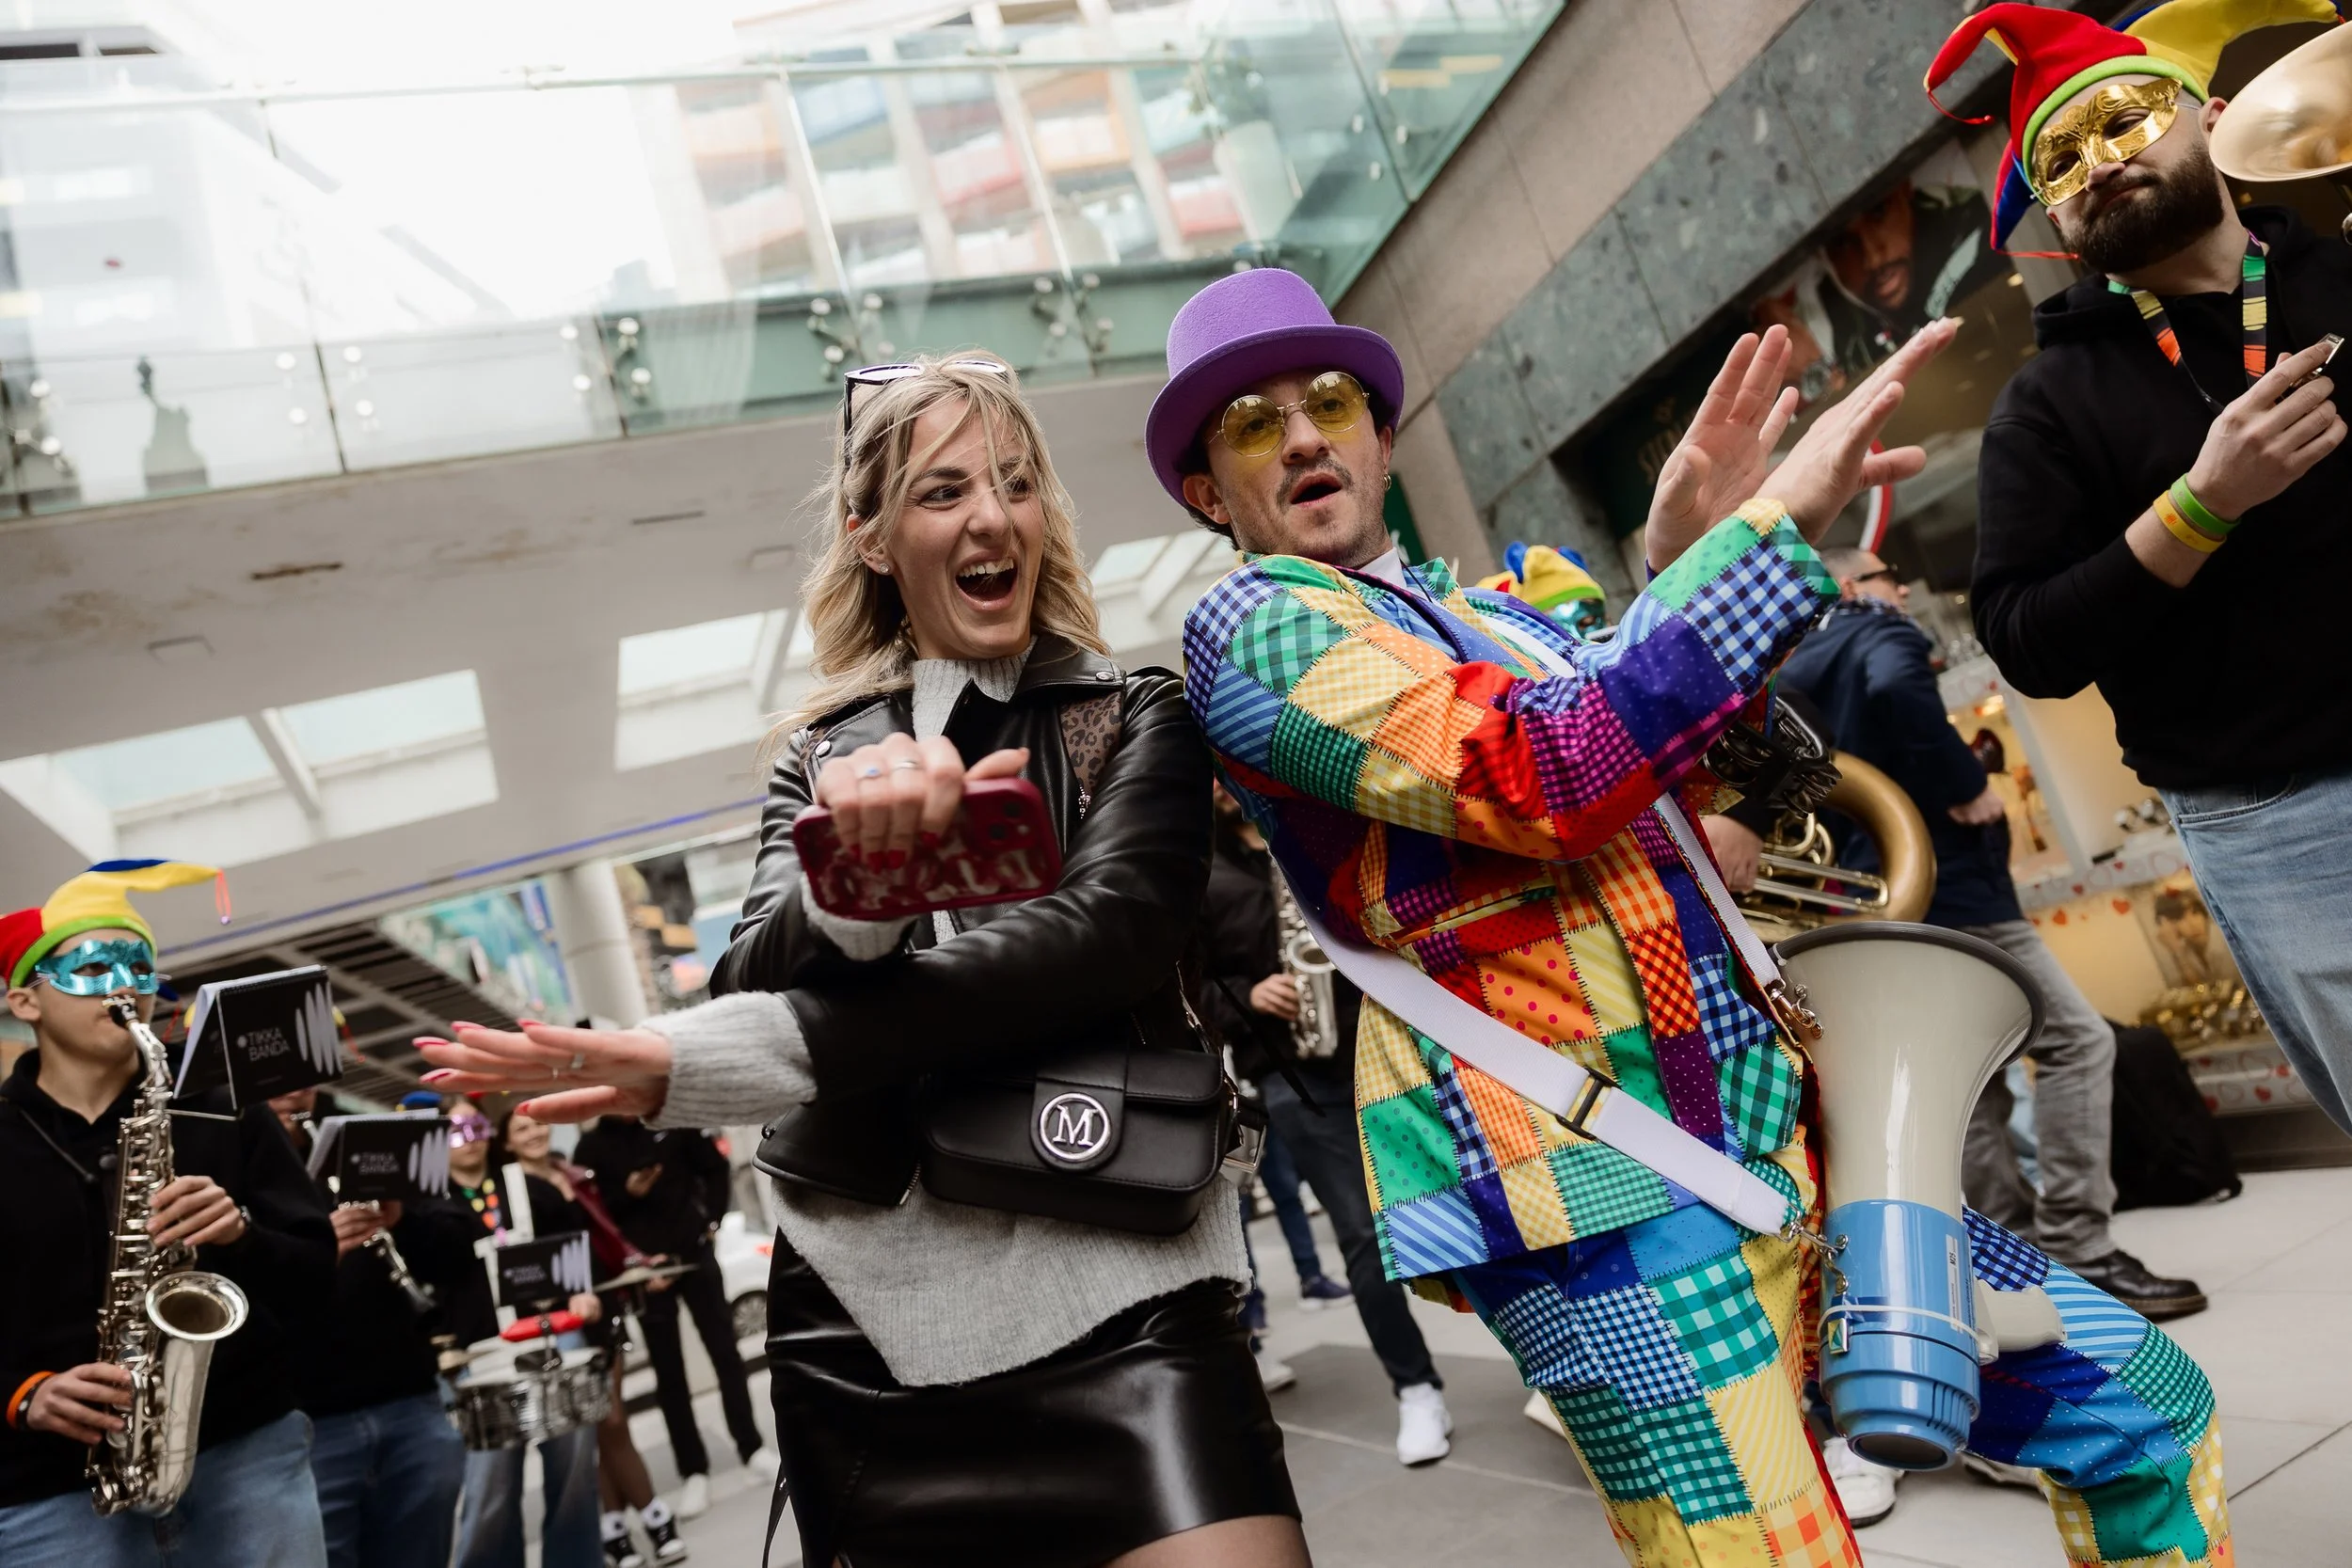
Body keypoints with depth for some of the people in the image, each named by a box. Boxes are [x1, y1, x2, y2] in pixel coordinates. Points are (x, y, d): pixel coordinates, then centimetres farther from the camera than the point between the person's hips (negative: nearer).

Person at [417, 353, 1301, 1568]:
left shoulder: (1137, 716, 4)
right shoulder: (820, 760, 11)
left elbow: (1103, 936, -13)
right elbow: (753, 985, -3)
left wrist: (701, 1062, -17)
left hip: (1102, 1273, -2)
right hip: (862, 1305, 3)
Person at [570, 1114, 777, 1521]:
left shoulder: (672, 1122, 1)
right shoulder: (592, 1147, -2)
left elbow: (716, 1169, 8)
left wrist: (712, 1220, -1)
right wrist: (626, 1193, -19)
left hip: (695, 1253, 1)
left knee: (725, 1352, 3)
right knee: (669, 1373, 3)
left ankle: (752, 1448, 14)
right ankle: (694, 1472, 9)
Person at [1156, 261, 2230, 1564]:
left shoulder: (1485, 612, 20)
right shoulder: (1249, 628, -7)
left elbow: (1666, 779, 22)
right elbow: (1553, 772, -20)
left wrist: (1675, 563, 9)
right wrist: (1778, 523, -14)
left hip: (1769, 1141, 9)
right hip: (1596, 1198, -8)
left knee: (2144, 1407, 15)